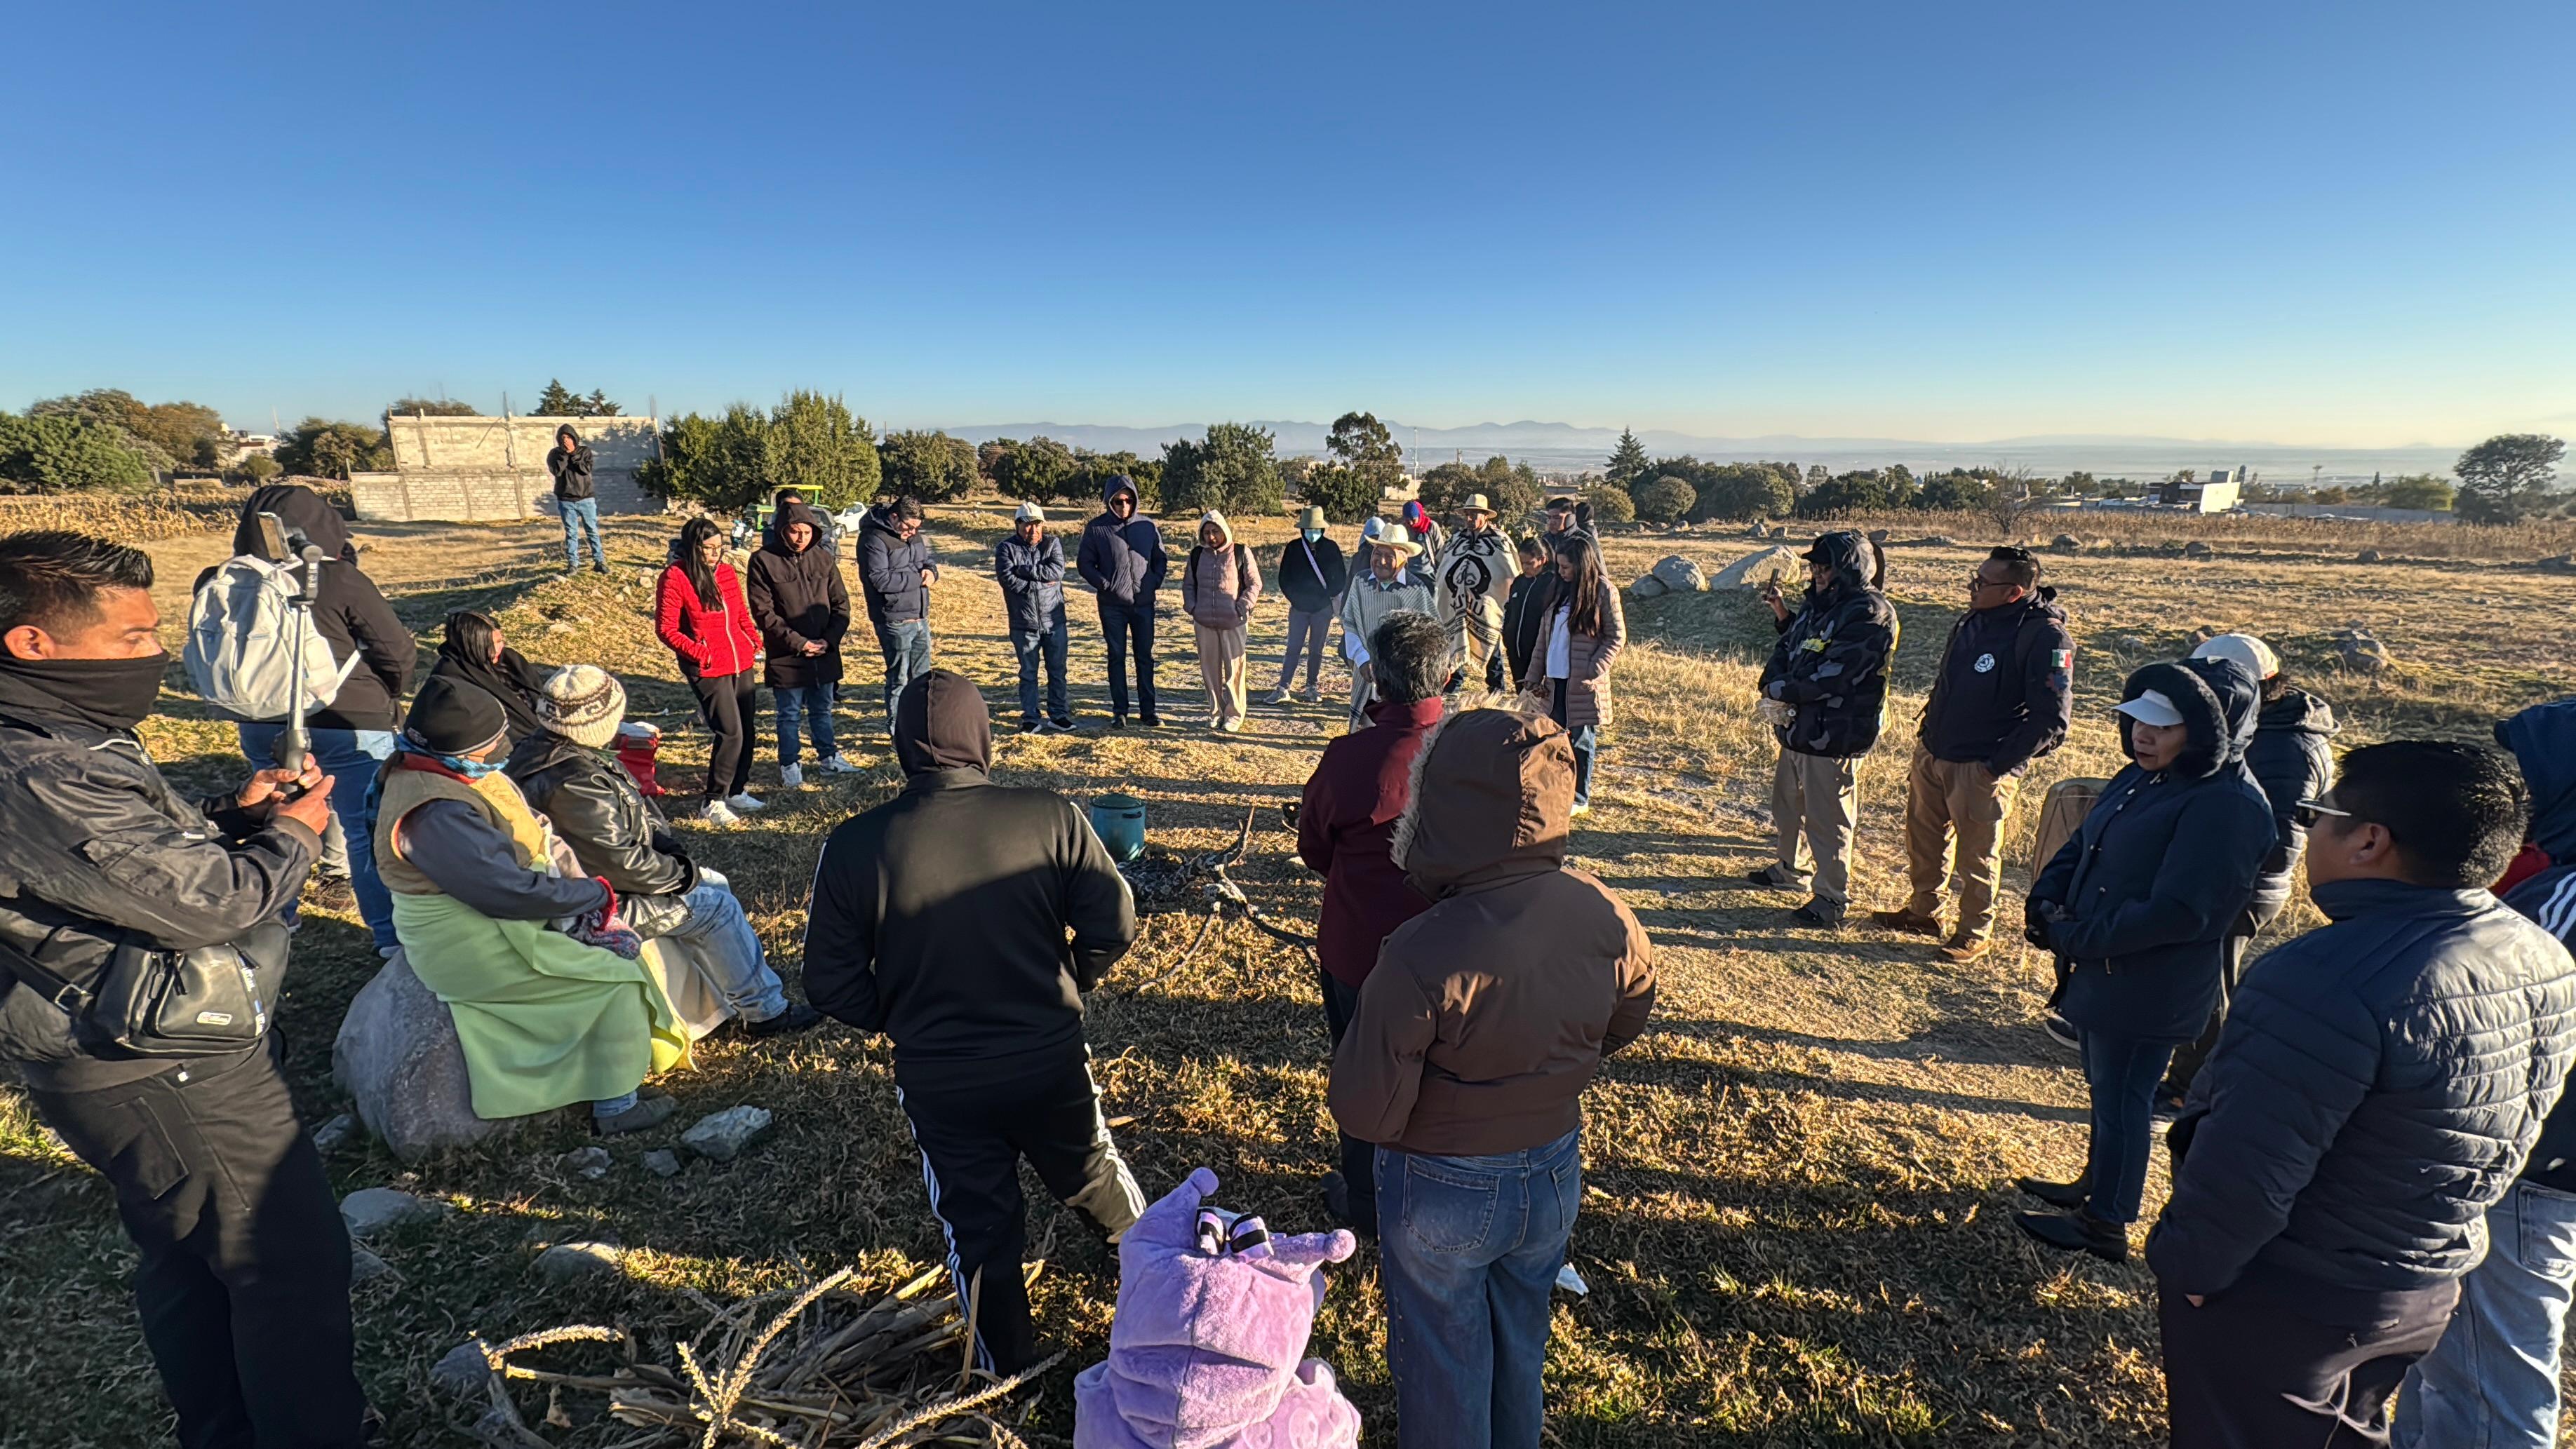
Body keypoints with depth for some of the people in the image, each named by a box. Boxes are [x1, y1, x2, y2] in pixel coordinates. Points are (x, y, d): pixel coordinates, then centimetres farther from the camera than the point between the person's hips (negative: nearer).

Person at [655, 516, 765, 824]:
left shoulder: (727, 572, 11)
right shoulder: (675, 577, -8)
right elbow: (665, 628, -9)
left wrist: (755, 640, 5)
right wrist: (699, 653, -17)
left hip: (741, 664, 7)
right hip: (708, 670, -7)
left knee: (747, 730, 11)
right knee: (730, 733, -11)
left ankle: (738, 792, 27)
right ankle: (713, 803, 3)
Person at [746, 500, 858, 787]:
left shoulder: (823, 557, 1)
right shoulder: (764, 561, -9)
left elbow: (841, 603, 4)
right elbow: (763, 612, -12)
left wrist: (829, 639, -9)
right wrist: (798, 643, -16)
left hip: (825, 653, 3)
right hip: (786, 656, -3)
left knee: (822, 710, 19)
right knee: (790, 715, 9)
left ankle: (829, 758, 34)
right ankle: (790, 766, 24)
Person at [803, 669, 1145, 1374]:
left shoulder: (853, 845, -15)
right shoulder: (1050, 817, -18)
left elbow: (831, 982, -8)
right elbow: (1113, 925, -12)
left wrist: (896, 1021, 11)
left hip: (938, 1083, -1)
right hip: (1050, 1060, 1)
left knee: (978, 1225, 20)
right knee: (1092, 1173, 29)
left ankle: (1010, 1366, 39)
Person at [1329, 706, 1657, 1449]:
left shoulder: (1421, 956, -36)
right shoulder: (1605, 916, -18)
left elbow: (1365, 1115, -25)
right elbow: (1628, 1019, 2)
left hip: (1443, 1192, -5)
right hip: (1555, 1177, 5)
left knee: (1442, 1363, 23)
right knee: (1521, 1343, 31)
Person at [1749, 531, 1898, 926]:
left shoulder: (1870, 613, -17)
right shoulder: (1819, 604, 11)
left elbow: (1834, 676, -24)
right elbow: (1786, 649, 12)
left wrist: (1783, 693, -14)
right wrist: (1773, 685, -9)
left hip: (1834, 737, -9)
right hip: (1797, 728, 9)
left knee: (1827, 818, -1)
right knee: (1788, 802, 23)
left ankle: (1833, 896, 13)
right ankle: (1789, 868, 42)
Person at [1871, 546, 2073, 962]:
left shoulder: (2045, 636, -18)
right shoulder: (1973, 621, 5)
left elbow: (2052, 721, -19)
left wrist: (1999, 764, -18)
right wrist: (1926, 735, 12)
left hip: (1981, 767, -8)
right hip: (1932, 753, 8)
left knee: (1978, 852, 7)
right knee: (1923, 837, 19)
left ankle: (1974, 933, 24)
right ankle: (1923, 911, 36)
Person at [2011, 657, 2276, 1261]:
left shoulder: (2226, 805, -22)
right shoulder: (2143, 778, 5)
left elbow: (2175, 912, -26)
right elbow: (2079, 846, 11)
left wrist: (2073, 938, -21)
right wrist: (2045, 903, -6)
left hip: (2148, 989, -8)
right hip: (2100, 971, 8)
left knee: (2122, 1100, 7)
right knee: (2107, 1088, 23)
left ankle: (2105, 1225, 24)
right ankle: (2096, 1185, 42)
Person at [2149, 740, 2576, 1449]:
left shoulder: (2329, 979, -33)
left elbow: (2244, 1172, -31)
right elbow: (2509, 1136, 10)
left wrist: (2185, 1265, -15)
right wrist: (2415, 1240, 20)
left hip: (2278, 1306, -7)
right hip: (2422, 1296, 8)